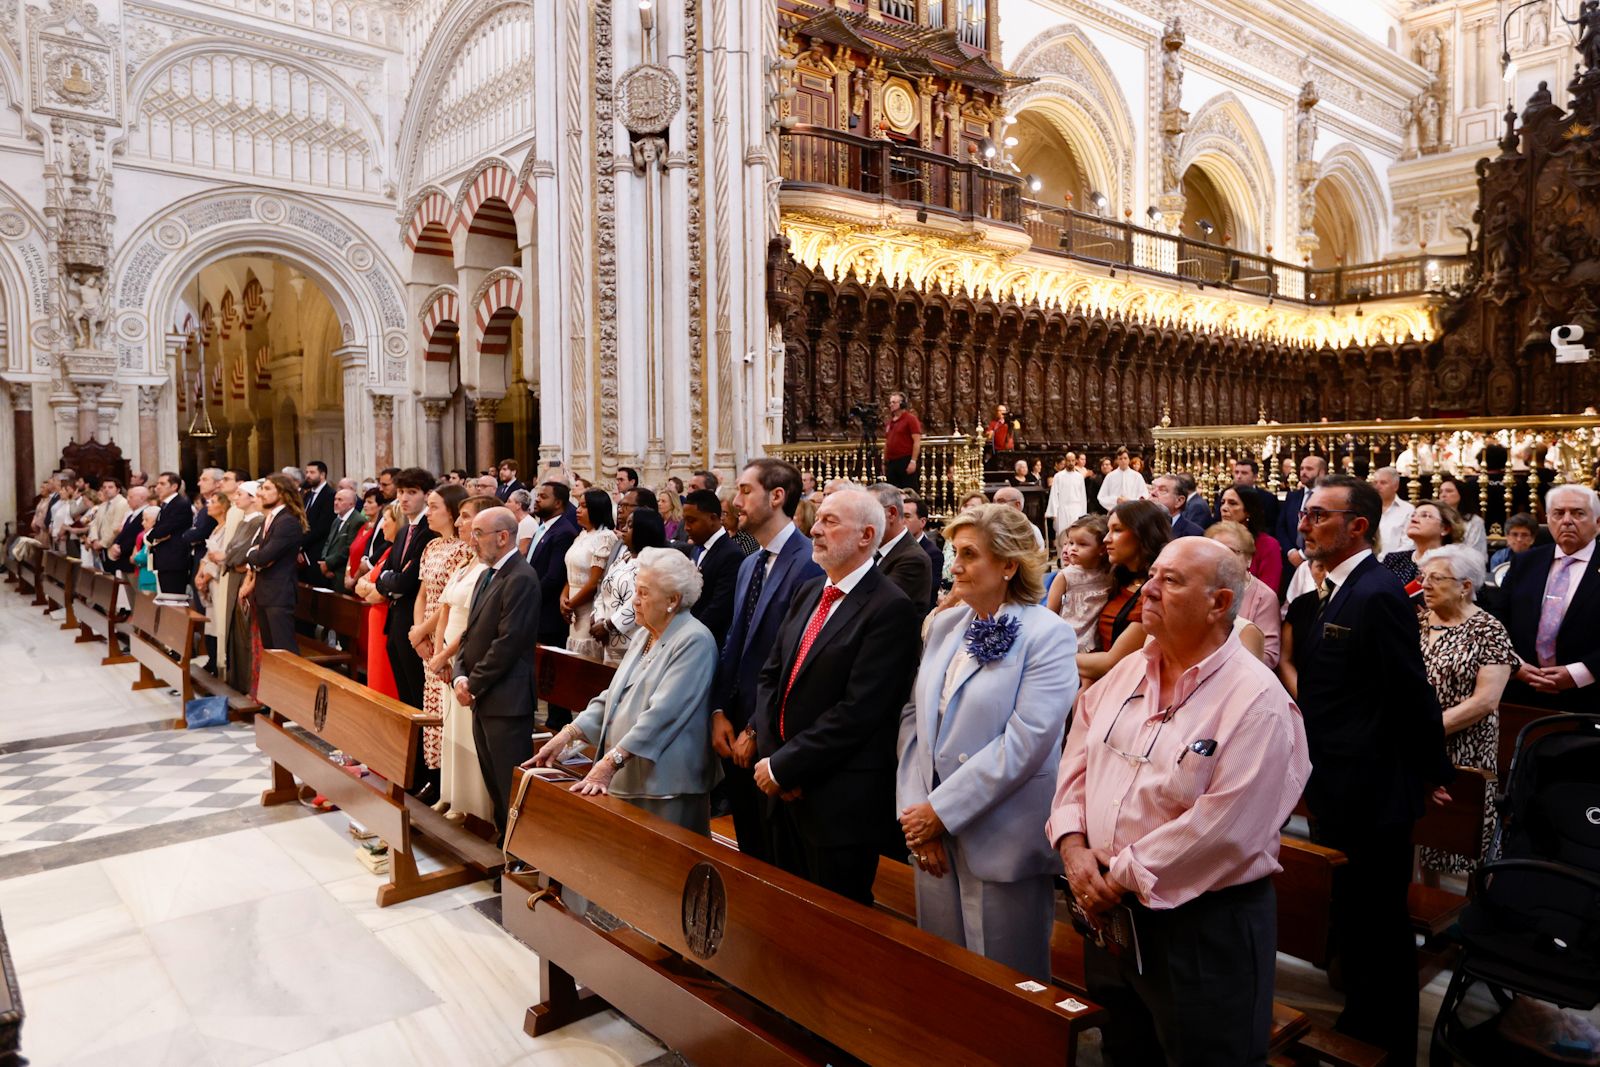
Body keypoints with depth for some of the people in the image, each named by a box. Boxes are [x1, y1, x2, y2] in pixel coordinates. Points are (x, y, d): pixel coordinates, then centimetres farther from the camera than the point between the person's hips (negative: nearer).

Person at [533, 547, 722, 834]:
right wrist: (567, 734, 3)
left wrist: (610, 762, -25)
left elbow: (662, 713, -22)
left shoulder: (693, 641, -15)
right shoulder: (643, 635, 14)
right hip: (625, 778, 8)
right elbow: (613, 696, 15)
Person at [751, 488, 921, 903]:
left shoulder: (891, 608, -16)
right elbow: (770, 676, 9)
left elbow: (858, 712, -21)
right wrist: (770, 755, -5)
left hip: (840, 803, -7)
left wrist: (784, 766, -16)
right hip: (786, 792, 7)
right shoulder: (809, 593, 10)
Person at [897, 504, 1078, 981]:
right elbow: (913, 715, 6)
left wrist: (941, 811, -16)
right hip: (932, 834, 6)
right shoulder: (945, 625, 8)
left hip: (1001, 843, -6)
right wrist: (915, 810, -5)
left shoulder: (1048, 634, -12)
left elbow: (1025, 741, -19)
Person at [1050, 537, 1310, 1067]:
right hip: (1109, 912, 7)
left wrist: (1121, 878, -19)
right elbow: (1076, 764, 8)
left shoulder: (1256, 700, -19)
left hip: (1206, 925, -6)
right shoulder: (1123, 674, 4)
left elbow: (1221, 830, -25)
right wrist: (1074, 847, -8)